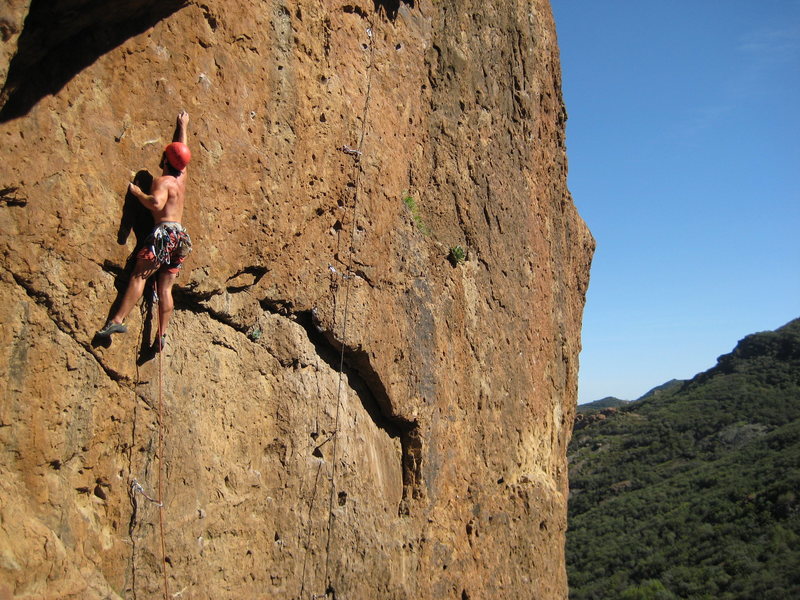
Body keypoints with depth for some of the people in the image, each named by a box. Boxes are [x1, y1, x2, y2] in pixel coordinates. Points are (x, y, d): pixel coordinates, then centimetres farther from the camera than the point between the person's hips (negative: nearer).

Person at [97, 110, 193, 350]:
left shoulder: (162, 181, -4)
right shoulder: (182, 177, 16)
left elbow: (156, 203, -23)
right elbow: (181, 150, 32)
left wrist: (136, 191, -7)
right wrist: (183, 127, 43)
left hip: (165, 233, -7)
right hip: (181, 236, 7)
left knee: (139, 275, -6)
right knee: (165, 287, 5)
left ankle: (118, 320, -11)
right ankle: (162, 335, 1)